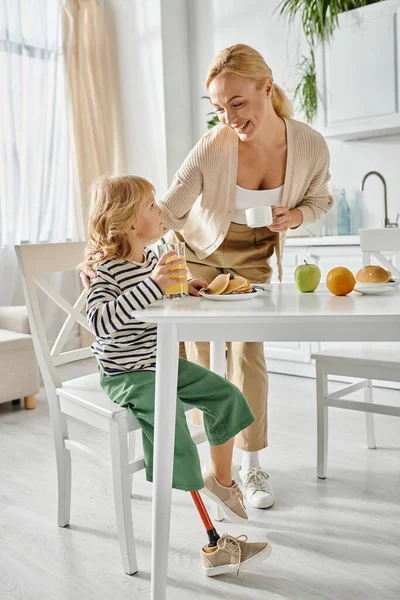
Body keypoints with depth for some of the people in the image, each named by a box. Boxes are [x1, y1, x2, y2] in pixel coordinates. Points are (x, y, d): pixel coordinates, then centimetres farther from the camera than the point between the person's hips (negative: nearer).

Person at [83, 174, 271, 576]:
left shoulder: (150, 257, 7)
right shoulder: (107, 270, -20)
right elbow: (100, 320, -37)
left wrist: (183, 289, 6)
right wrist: (152, 283, -42)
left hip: (161, 364, 9)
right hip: (126, 376, -9)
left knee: (225, 395, 7)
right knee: (171, 423, -25)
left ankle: (221, 480, 30)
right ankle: (213, 542, -14)